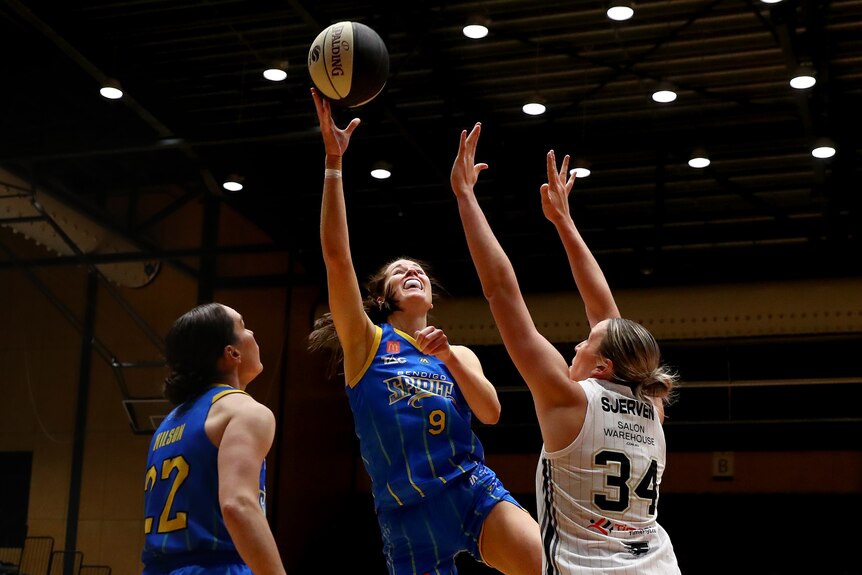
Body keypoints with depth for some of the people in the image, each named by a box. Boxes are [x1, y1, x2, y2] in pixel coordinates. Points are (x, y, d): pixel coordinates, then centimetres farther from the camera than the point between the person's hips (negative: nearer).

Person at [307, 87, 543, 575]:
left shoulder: (459, 354, 18)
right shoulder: (366, 342, 8)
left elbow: (491, 412, 1)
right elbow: (337, 257, -5)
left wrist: (449, 356, -13)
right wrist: (334, 161, -12)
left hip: (474, 491, 2)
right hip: (409, 512, -2)